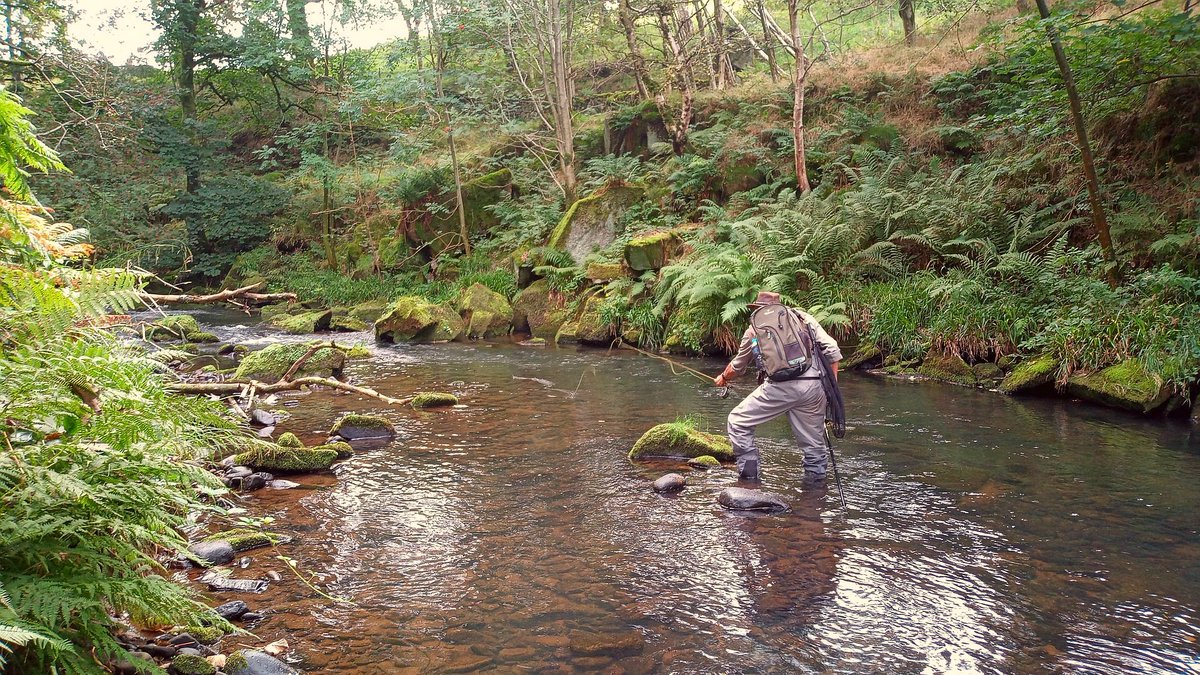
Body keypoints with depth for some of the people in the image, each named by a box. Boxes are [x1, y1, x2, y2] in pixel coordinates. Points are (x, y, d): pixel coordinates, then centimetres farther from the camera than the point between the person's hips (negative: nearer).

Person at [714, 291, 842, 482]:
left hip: (780, 387, -2)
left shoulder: (755, 328, 20)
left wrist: (723, 378, 53)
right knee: (814, 442, 14)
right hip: (813, 387, 3)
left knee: (738, 422, 12)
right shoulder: (804, 318, 22)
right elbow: (832, 350, 12)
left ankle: (749, 477, 9)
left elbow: (738, 366, 33)